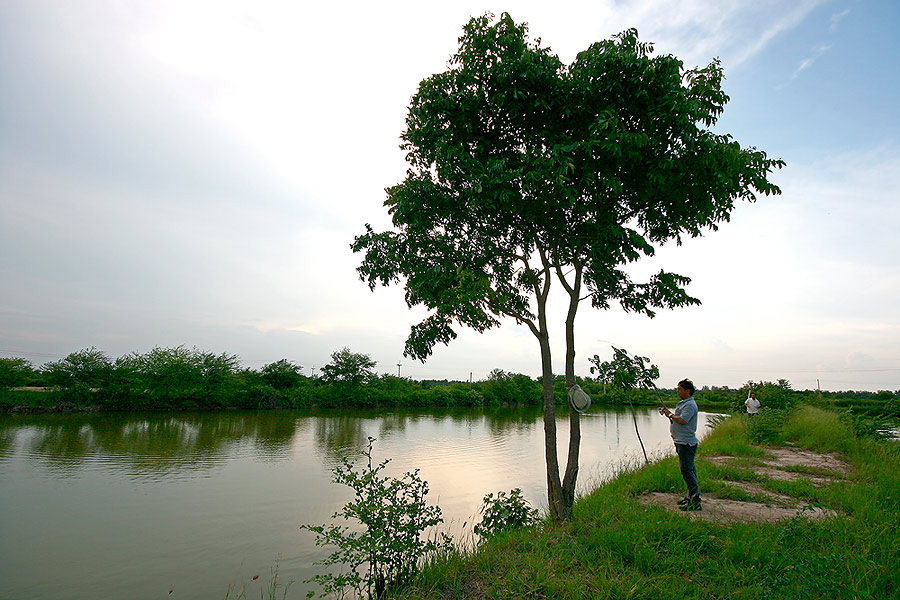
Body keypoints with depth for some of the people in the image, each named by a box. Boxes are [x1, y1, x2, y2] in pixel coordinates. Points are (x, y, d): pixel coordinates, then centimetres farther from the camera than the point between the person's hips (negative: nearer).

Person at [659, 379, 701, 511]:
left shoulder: (690, 405, -14)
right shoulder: (682, 403, 17)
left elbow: (682, 420, -24)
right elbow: (676, 418, 20)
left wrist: (670, 415, -10)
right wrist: (667, 413, 6)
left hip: (686, 442, -10)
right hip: (681, 442, 10)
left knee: (687, 470, -8)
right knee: (688, 470, 16)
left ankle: (695, 502, -3)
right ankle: (691, 496, 25)